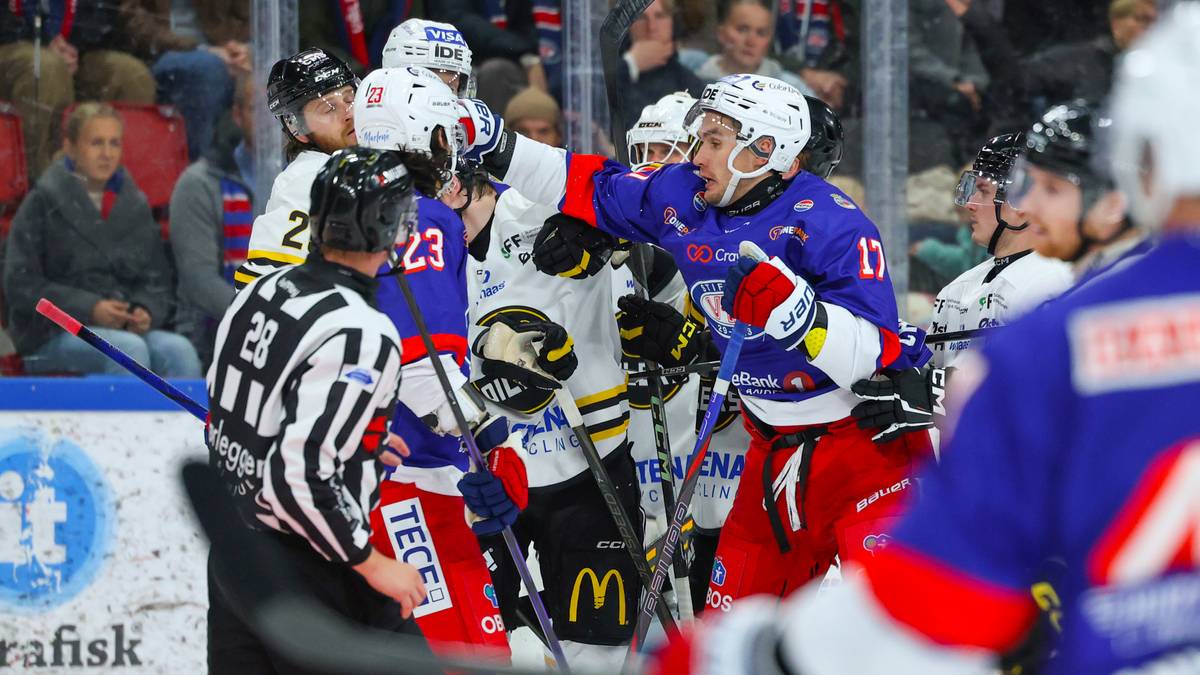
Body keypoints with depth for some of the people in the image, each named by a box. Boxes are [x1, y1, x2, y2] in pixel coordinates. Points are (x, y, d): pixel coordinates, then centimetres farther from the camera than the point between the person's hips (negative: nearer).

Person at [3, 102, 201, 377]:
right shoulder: (44, 203, 3)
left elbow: (156, 278, 19)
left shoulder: (134, 206, 17)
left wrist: (146, 311, -6)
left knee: (179, 350, -27)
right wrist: (89, 309, -15)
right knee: (130, 349, -34)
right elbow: (21, 284, -4)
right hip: (54, 338, -4)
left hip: (127, 329, 4)